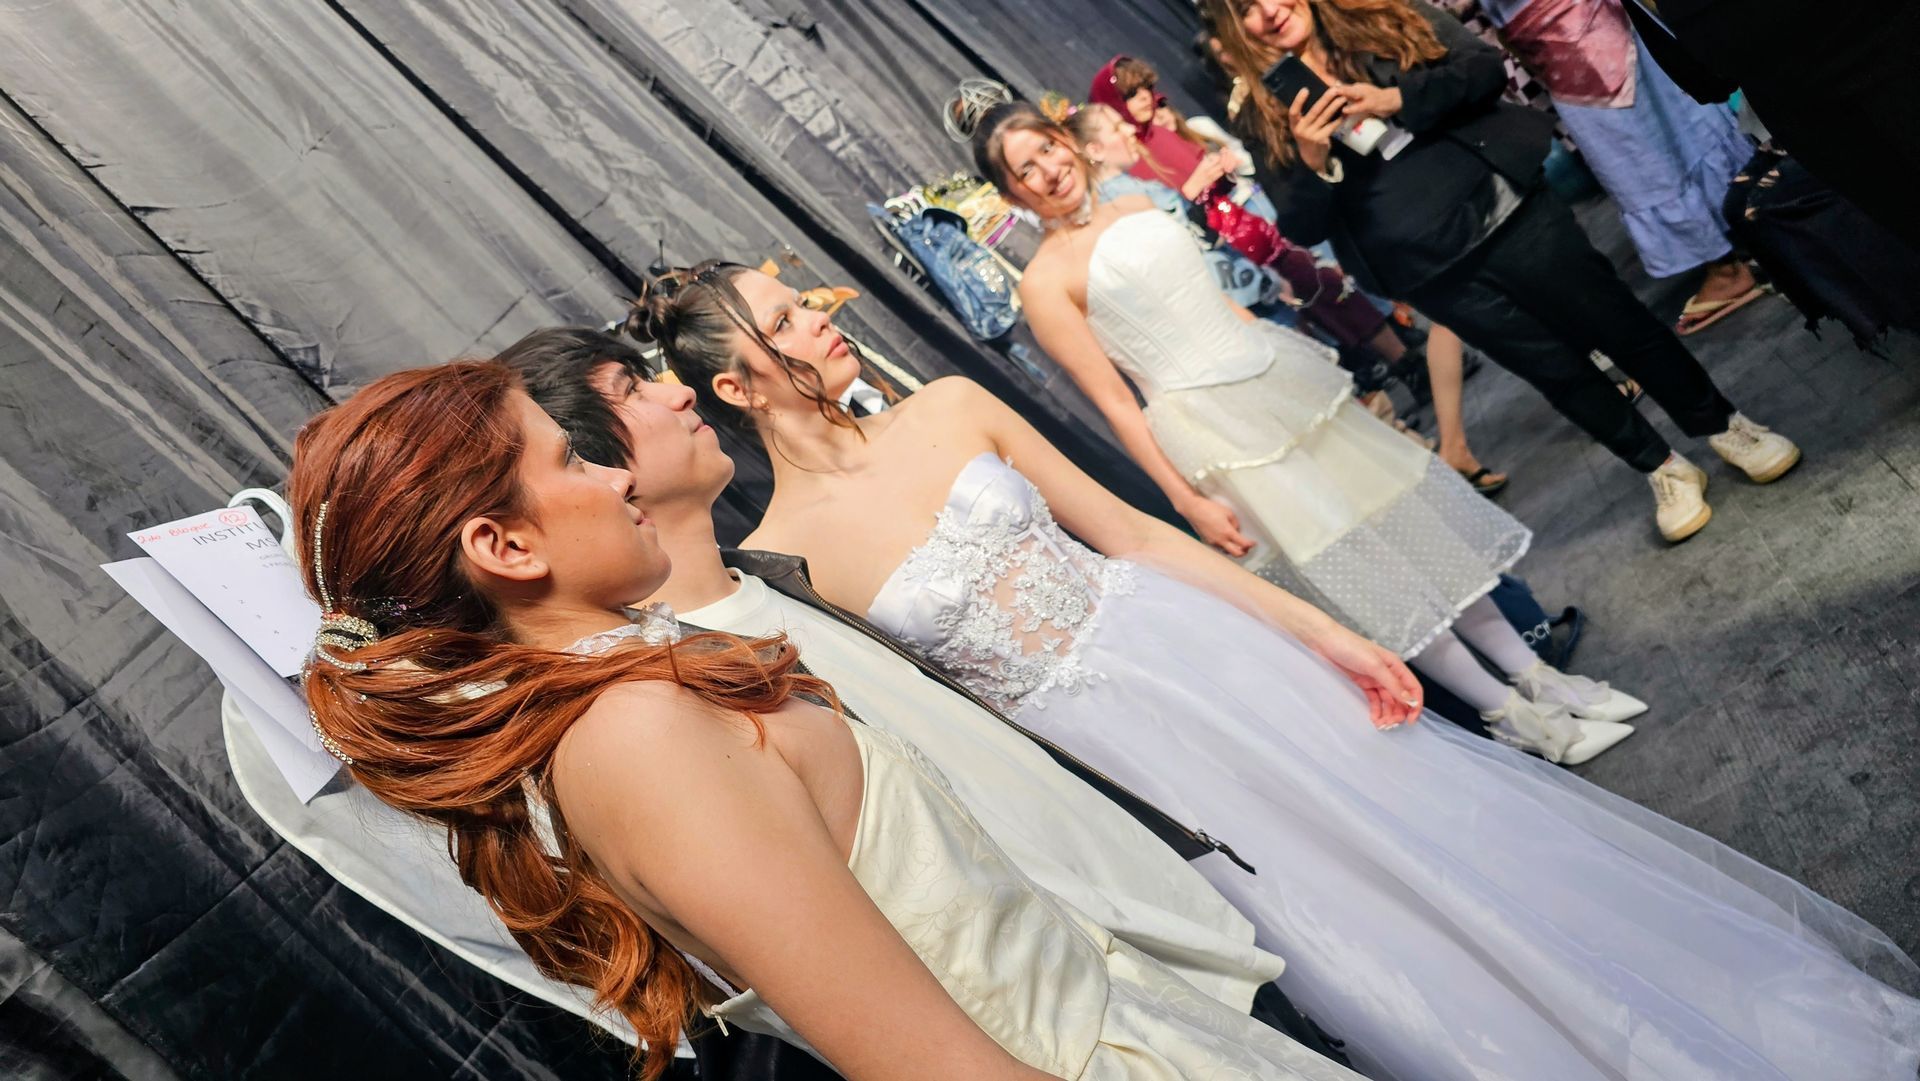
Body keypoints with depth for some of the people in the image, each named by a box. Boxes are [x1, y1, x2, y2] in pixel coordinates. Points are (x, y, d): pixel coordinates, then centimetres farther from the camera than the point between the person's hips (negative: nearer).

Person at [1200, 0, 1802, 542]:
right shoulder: (1266, 113, 0)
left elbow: (1486, 67, -4)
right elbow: (1303, 229, -4)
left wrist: (1398, 100, -19)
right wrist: (1312, 162, -23)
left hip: (1506, 211, 0)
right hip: (1433, 268, 0)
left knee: (1622, 324, 8)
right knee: (1555, 367, 9)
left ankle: (1724, 427, 32)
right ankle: (1662, 470, 32)